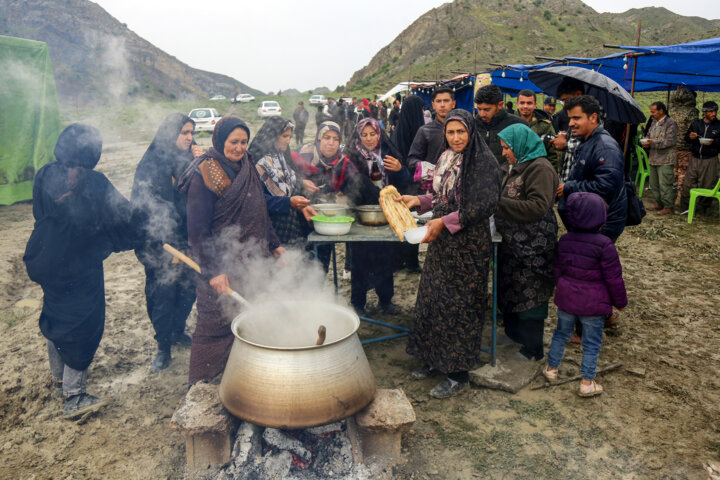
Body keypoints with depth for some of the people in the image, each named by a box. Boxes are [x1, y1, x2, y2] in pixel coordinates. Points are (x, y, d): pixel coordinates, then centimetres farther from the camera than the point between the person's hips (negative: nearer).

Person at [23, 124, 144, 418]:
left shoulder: (45, 176, -3)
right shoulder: (93, 184, -22)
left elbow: (41, 216, 8)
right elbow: (122, 217, -19)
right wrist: (144, 233, -4)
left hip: (47, 261, 7)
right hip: (79, 269, -7)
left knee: (55, 319, 22)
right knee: (82, 326, 4)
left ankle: (59, 381, 41)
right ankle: (74, 398, 10)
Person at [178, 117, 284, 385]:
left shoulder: (247, 169, 10)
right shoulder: (204, 176, -13)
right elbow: (197, 230, -16)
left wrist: (274, 244, 17)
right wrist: (212, 271, -19)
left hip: (249, 262, 7)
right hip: (221, 268, -7)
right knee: (215, 326, 2)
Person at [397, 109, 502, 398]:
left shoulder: (483, 161, -12)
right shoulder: (446, 159, 12)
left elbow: (485, 205, -19)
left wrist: (445, 222, -21)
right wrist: (419, 200, 5)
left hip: (468, 244, -8)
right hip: (442, 242, 8)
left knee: (460, 304, 0)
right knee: (434, 298, 12)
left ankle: (458, 373, 13)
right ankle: (435, 359, 29)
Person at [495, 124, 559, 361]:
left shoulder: (540, 168, -16)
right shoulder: (514, 167, 13)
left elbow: (538, 206, -25)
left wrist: (499, 204, -25)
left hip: (532, 246, -9)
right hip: (513, 242, 9)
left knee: (529, 295, 1)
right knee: (510, 290, 18)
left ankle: (533, 349, 14)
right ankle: (515, 334, 35)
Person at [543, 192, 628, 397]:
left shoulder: (564, 240, -3)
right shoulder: (604, 245, -18)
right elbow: (614, 278, -12)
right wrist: (620, 301, 2)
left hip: (566, 298, 4)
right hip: (593, 303, -4)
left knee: (561, 334, 22)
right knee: (591, 343, 10)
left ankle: (551, 368, 35)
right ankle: (587, 382, 17)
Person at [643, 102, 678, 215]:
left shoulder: (670, 123, -10)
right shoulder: (654, 122, 15)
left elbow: (670, 141, -17)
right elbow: (649, 135, 25)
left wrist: (653, 143, -21)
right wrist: (646, 140, 1)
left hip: (665, 160, -8)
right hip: (654, 159, 8)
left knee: (665, 184, -6)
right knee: (654, 184, 14)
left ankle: (668, 207, 3)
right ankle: (660, 204, 27)